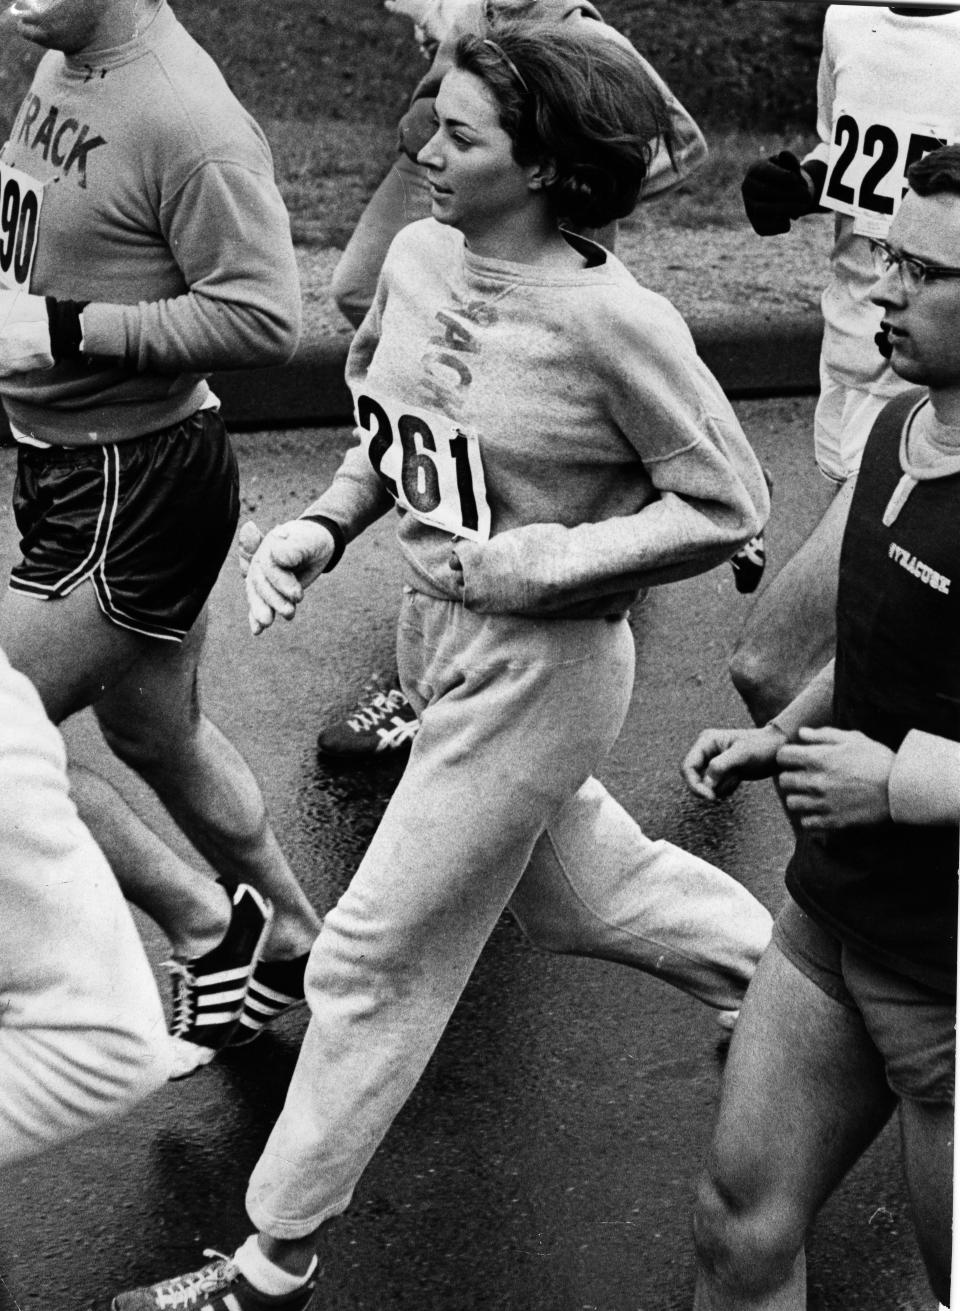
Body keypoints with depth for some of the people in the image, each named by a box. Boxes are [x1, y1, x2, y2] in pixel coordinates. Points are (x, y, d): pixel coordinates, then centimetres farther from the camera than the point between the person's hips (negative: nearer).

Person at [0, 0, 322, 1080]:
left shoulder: (188, 121, -23)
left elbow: (262, 318, -25)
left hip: (139, 488, -10)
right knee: (153, 736, 22)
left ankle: (204, 920, 15)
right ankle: (288, 943, 43)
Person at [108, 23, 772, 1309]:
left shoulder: (613, 322, -23)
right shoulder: (417, 255, -3)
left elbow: (727, 504, -16)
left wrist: (537, 563, -21)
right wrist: (323, 526, -4)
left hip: (537, 666, -8)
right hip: (435, 629, 8)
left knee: (377, 960, 1)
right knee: (580, 888, 27)